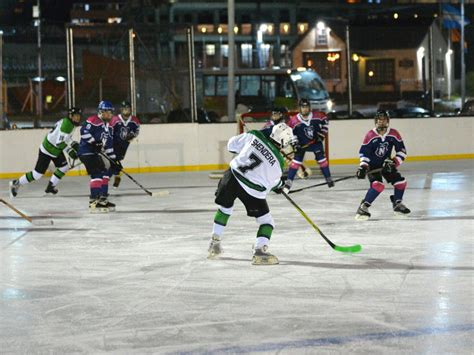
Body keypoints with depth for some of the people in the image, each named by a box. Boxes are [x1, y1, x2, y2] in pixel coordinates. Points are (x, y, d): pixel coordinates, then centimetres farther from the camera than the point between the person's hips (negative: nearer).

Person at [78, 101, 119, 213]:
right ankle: (94, 202, -22)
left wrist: (114, 159, 17)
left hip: (95, 153, 10)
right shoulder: (93, 121, -12)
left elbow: (108, 144, 21)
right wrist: (94, 142, -26)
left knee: (105, 172, 13)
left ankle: (102, 199, 21)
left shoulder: (107, 127, 18)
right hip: (86, 152, -10)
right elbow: (84, 131, -25)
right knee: (97, 174, -19)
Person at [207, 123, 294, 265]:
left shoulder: (254, 136, -1)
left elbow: (233, 144, 10)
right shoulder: (278, 161, -8)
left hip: (232, 176, 4)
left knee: (224, 207, 28)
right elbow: (271, 183, 4)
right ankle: (260, 250, -12)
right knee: (266, 221, 7)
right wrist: (280, 185, 26)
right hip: (252, 190, -4)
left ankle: (214, 243, 34)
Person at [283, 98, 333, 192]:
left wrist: (322, 133, -2)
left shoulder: (317, 116, -18)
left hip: (316, 141, 1)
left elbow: (325, 120, 2)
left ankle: (328, 179, 15)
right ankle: (288, 182, -8)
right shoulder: (294, 120, -22)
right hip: (302, 144, -1)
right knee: (296, 161, -9)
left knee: (321, 159, 0)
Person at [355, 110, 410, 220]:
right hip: (372, 165, -5)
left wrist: (394, 162, -15)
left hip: (386, 164, 5)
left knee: (401, 182, -2)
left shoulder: (393, 134, -9)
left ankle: (398, 204, 22)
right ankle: (363, 207, -22)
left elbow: (401, 150, -4)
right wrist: (363, 167, -25)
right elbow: (363, 152, -15)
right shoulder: (370, 135, -18)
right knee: (378, 185, -28)